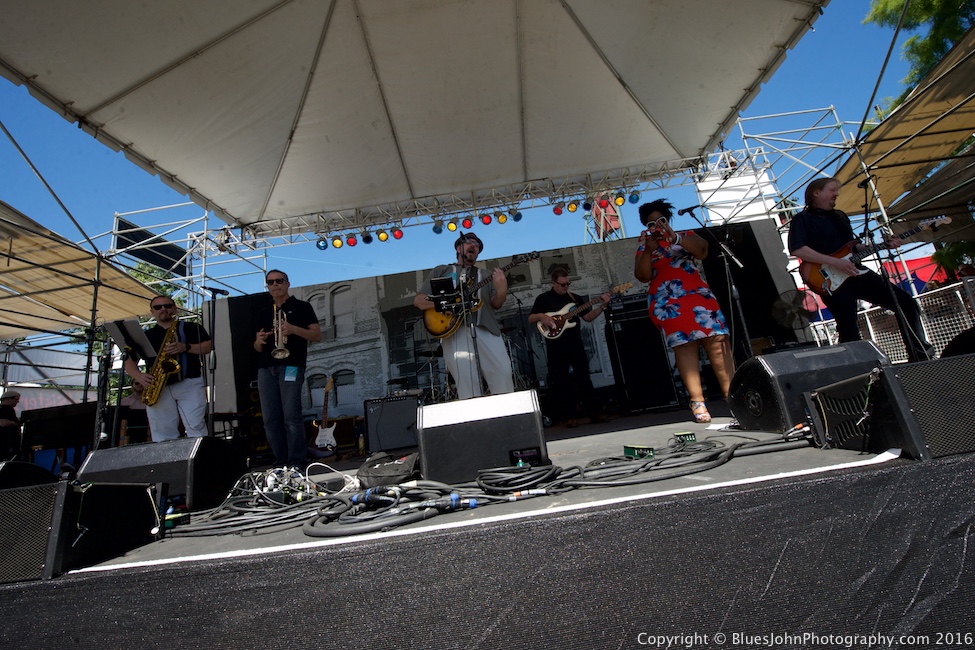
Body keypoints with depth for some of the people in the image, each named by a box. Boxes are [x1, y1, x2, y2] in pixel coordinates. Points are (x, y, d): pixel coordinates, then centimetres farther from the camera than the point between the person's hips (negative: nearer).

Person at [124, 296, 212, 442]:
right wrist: (139, 376, -4)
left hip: (190, 384, -3)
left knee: (196, 428, -12)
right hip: (157, 388, 3)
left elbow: (208, 346, 0)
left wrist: (186, 347, -16)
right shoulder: (145, 336, 18)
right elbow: (129, 360, 16)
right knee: (162, 436, 2)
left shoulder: (192, 328, 11)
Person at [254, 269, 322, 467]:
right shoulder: (264, 314, 23)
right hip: (266, 368, 5)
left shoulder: (301, 307, 9)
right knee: (270, 419, 1)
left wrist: (293, 329, -16)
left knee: (291, 417, -12)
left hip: (291, 365, -5)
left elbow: (317, 336, 0)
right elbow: (258, 347, 24)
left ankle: (297, 463, -6)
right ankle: (280, 463, 8)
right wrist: (259, 341, -1)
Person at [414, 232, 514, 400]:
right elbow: (418, 300, 13)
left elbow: (495, 304, 13)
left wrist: (501, 292, -11)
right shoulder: (441, 271, 21)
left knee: (503, 374, -12)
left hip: (486, 329, 2)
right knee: (466, 383, -11)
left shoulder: (485, 275, 27)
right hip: (454, 330, -2)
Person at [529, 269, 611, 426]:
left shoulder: (575, 298, 12)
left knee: (584, 377, 7)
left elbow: (588, 317, 10)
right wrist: (540, 316, -19)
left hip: (576, 344, 4)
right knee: (560, 381, 1)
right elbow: (530, 319, 1)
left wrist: (602, 306, -3)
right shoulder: (543, 299, 1)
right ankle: (568, 416, 10)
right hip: (556, 346, -3)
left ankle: (593, 413, 15)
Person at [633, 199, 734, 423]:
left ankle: (732, 396, -11)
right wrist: (648, 251, -12)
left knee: (717, 340, -12)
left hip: (697, 294, 1)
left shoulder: (686, 235, 18)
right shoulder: (644, 247, 17)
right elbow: (642, 276, 3)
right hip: (666, 302, -1)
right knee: (683, 345, -12)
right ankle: (697, 401, -15)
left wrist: (676, 238, -20)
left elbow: (702, 250, -4)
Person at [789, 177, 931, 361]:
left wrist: (883, 244, 12)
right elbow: (797, 249, -20)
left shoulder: (840, 216, 23)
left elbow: (852, 247, 27)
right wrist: (835, 263, -22)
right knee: (850, 335, -9)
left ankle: (920, 358, 17)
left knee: (907, 303, 5)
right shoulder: (802, 219, -3)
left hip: (856, 273, 8)